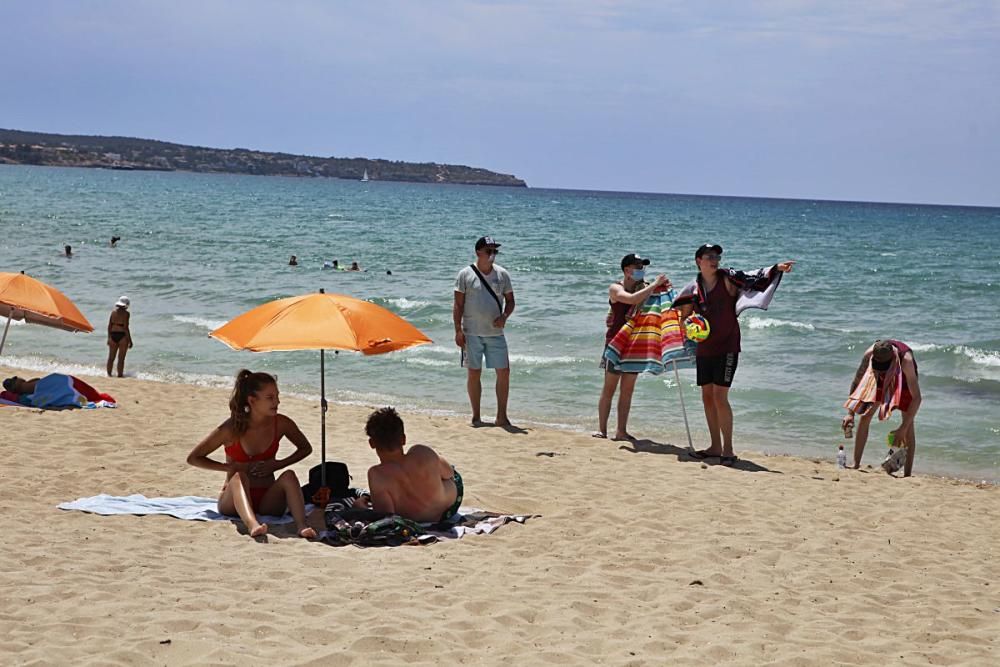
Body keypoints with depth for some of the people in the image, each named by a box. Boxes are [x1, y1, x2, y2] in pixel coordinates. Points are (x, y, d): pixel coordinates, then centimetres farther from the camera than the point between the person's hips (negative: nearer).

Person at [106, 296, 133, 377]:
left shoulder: (113, 312, 6)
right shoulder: (125, 313, -10)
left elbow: (109, 326, 8)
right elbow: (125, 327, -14)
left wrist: (109, 337, 18)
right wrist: (130, 340, -9)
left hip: (113, 335, 5)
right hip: (122, 336, -5)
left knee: (111, 357, 13)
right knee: (121, 358, 1)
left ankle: (109, 374, 18)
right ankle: (120, 375, 4)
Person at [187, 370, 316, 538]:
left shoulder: (281, 424, -3)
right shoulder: (232, 428, -10)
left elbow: (306, 448, 15)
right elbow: (193, 458, -2)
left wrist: (277, 464, -3)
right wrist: (232, 467, -12)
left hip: (267, 501, 3)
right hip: (233, 502, -3)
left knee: (289, 475, -25)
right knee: (239, 477, -34)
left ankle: (301, 526, -47)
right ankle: (252, 524, -63)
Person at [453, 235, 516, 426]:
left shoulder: (502, 274, 5)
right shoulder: (466, 274, -3)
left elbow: (510, 300, 11)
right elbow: (458, 305, -3)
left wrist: (504, 316, -9)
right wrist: (458, 330, -9)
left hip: (495, 332, 3)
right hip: (472, 333, -3)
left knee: (504, 371, -1)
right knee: (474, 373, 3)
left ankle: (501, 416, 6)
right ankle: (476, 416, 13)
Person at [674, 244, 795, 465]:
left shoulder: (727, 279, -5)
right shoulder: (694, 288, 5)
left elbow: (751, 279, -18)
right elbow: (683, 316, 16)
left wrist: (776, 269, -33)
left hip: (726, 347, -5)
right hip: (704, 349, 5)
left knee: (720, 397, -10)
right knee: (707, 397, 9)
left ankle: (728, 449, -3)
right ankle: (716, 446, 20)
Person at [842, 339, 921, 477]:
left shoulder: (906, 359, -43)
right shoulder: (869, 354, -35)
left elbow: (916, 398, -40)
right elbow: (856, 381, -19)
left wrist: (903, 428, -42)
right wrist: (850, 413, -26)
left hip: (903, 378, -3)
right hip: (880, 379, 3)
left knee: (909, 424, -13)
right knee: (865, 416, -6)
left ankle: (907, 474, -12)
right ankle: (856, 465, 2)